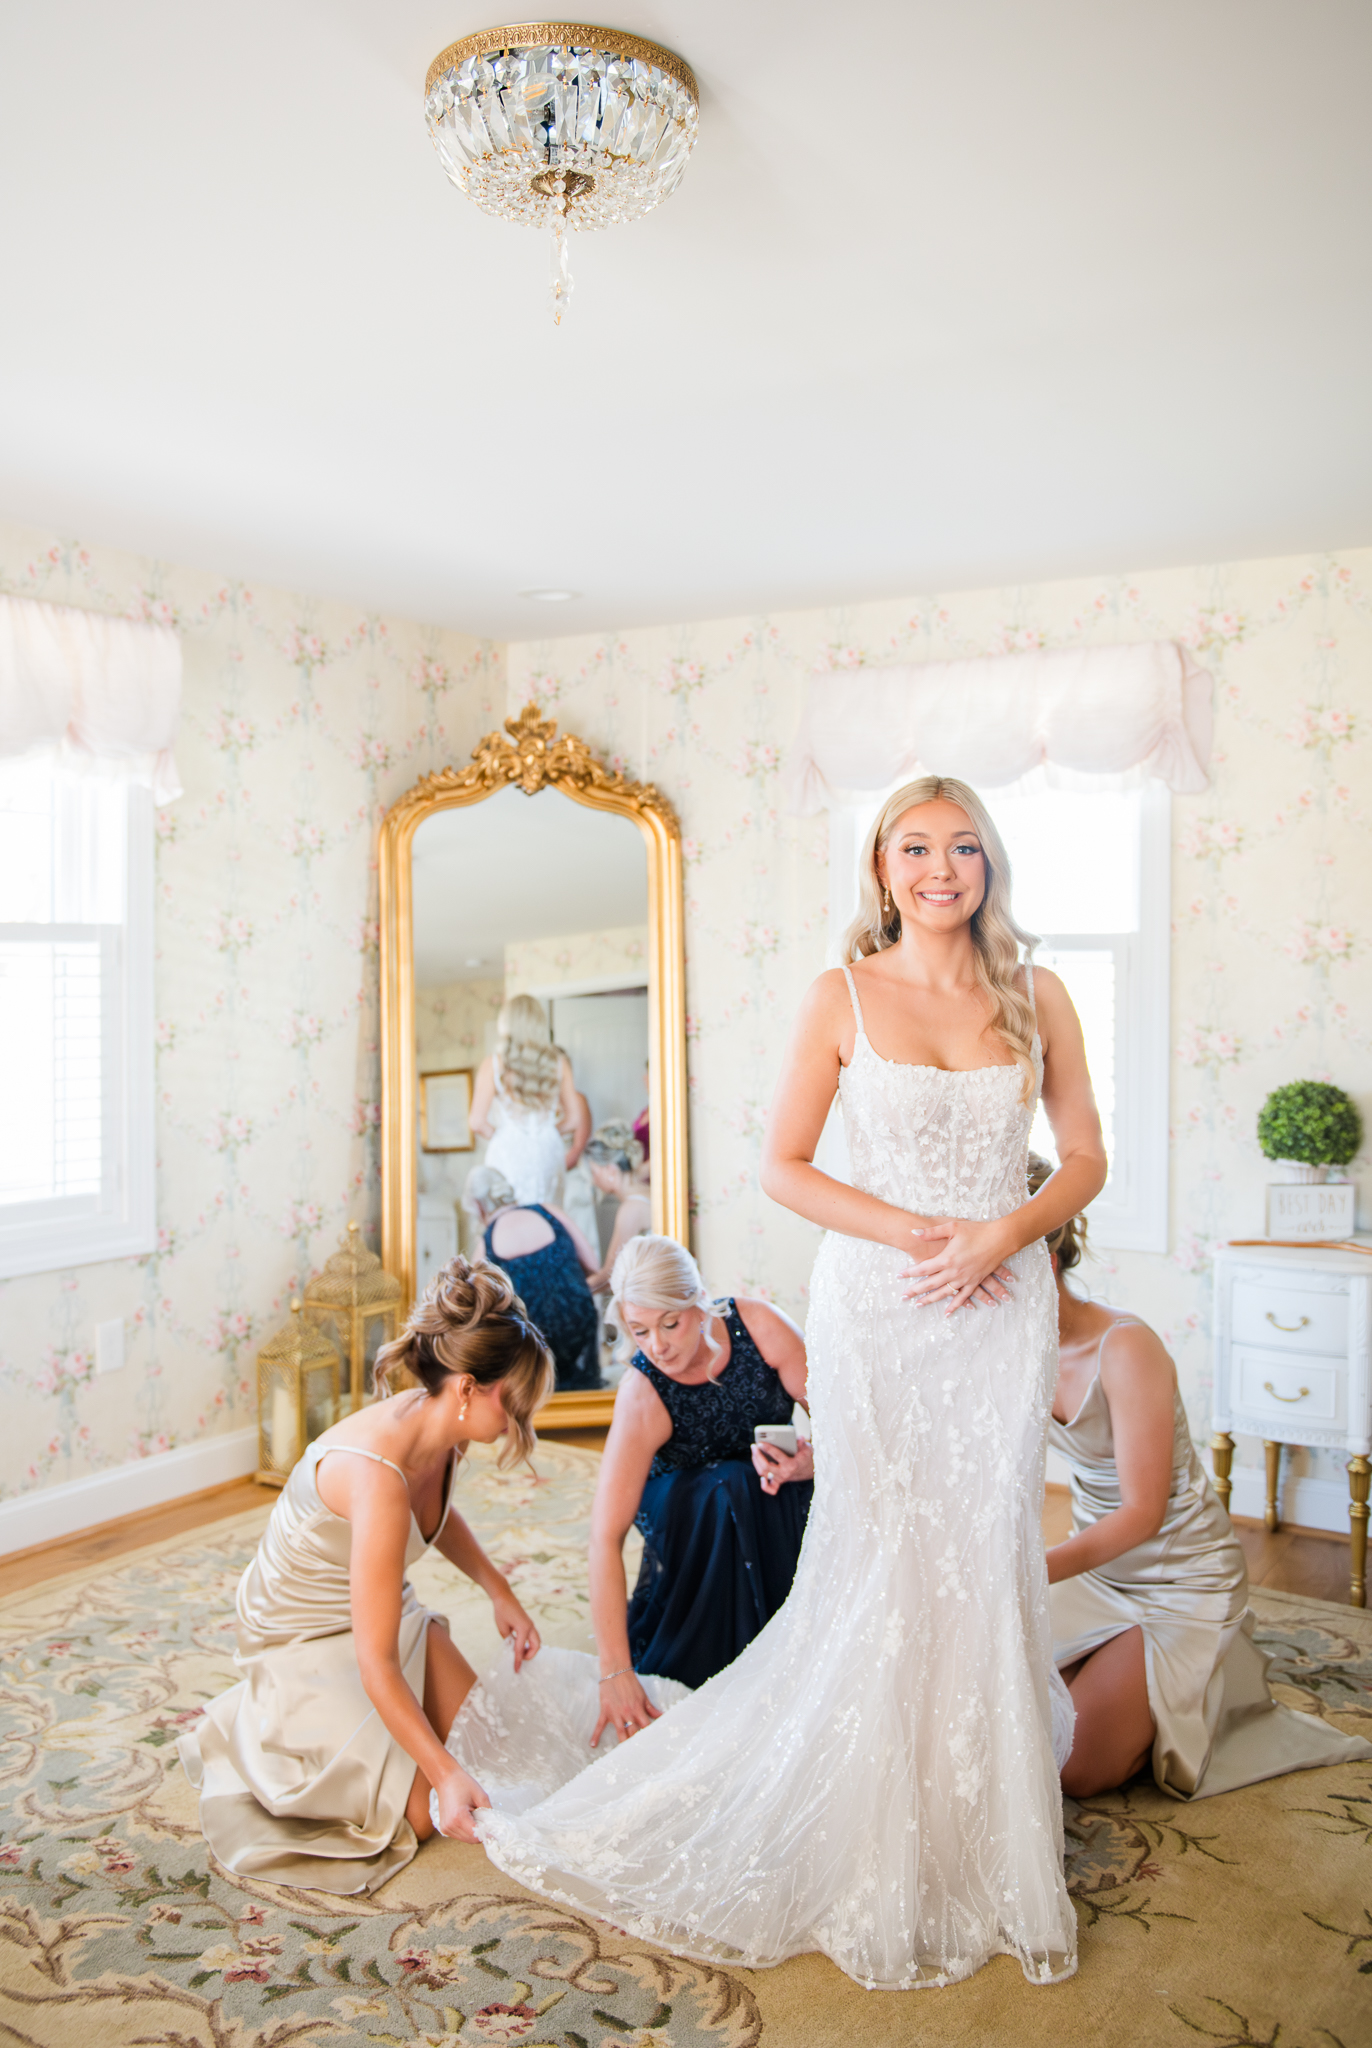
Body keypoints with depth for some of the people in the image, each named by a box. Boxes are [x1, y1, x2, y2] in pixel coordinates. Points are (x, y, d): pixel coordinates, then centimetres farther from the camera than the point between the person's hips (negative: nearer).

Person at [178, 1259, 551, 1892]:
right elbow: (376, 1663, -36)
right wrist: (445, 1776, -34)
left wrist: (501, 1595, 7)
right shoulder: (381, 1473, -39)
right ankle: (251, 1732, 9)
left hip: (380, 1607, 8)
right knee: (424, 1811, -9)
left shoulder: (440, 1429, -13)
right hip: (305, 1641, -8)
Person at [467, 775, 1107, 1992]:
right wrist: (913, 1232, -13)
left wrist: (1001, 1232, -11)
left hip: (1000, 1305, 2)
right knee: (881, 1563, 3)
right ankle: (877, 1855, 23)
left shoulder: (1036, 1000, 4)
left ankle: (979, 1838, 26)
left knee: (985, 1561, 7)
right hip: (876, 1303, -2)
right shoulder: (843, 999, -2)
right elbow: (784, 1168, -3)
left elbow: (1085, 1159, 7)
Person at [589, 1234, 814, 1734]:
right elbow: (605, 1537, -35)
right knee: (726, 1492, -34)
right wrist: (615, 1672, -40)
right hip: (686, 1508, -2)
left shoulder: (759, 1326, -26)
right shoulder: (643, 1398, -31)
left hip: (775, 1506, 3)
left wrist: (812, 1462, -39)